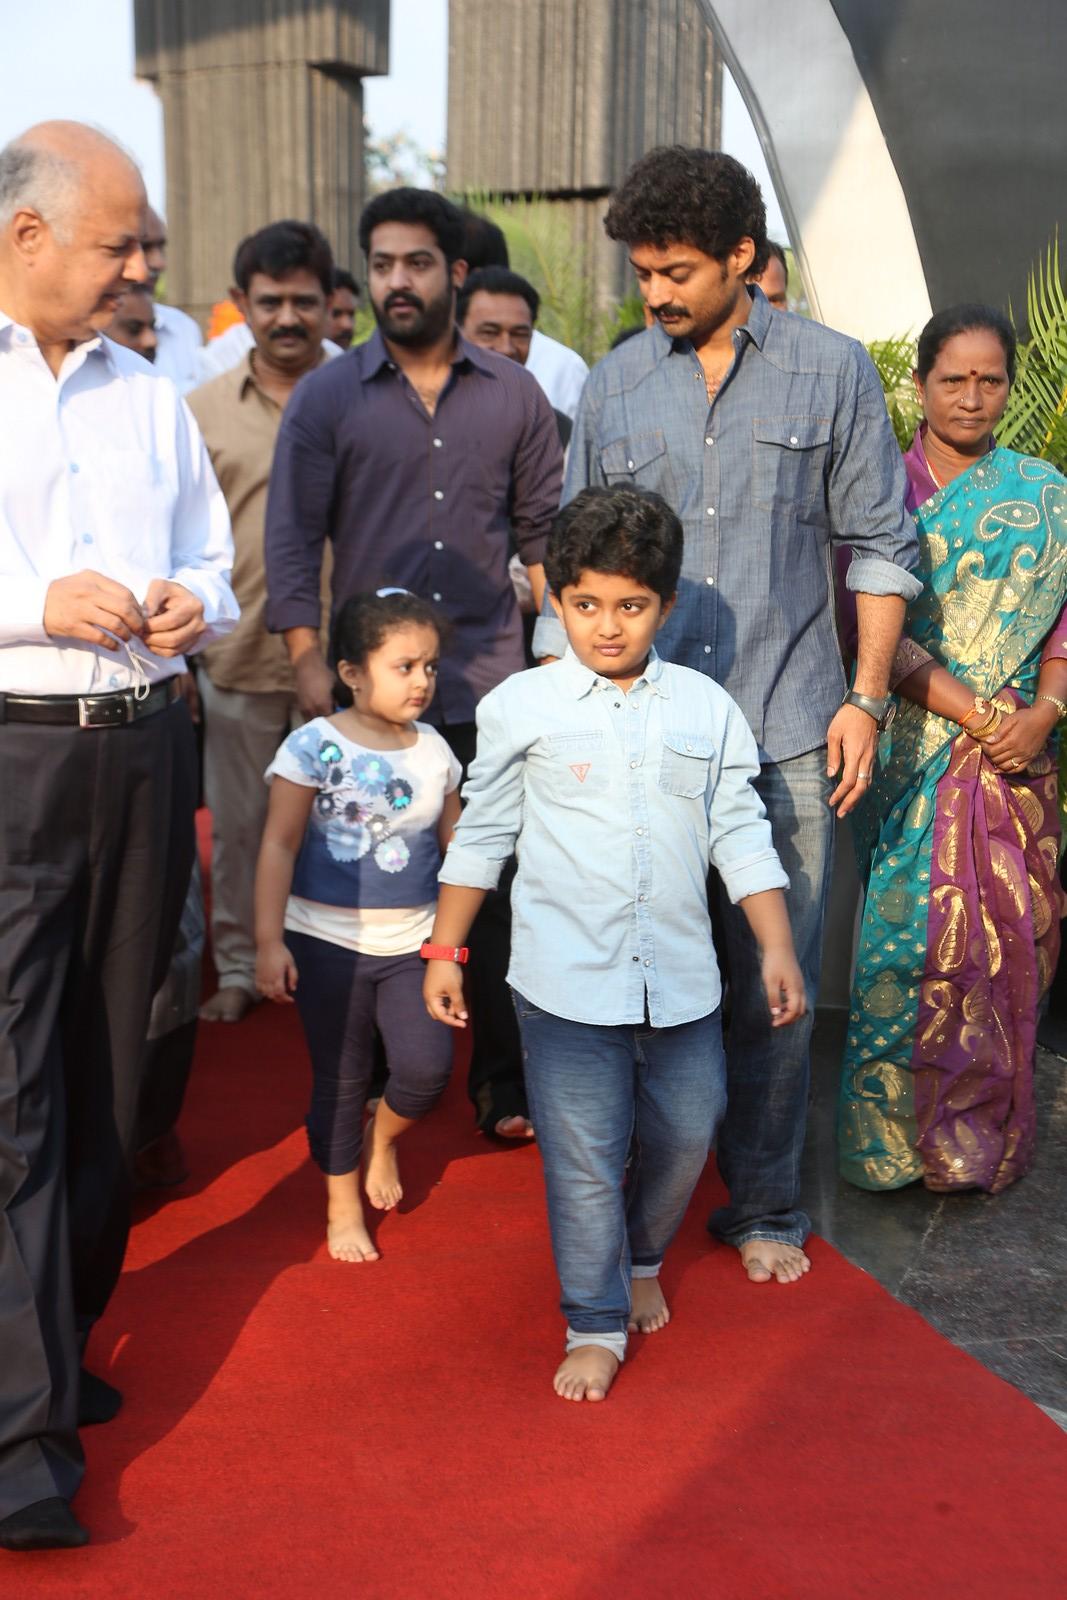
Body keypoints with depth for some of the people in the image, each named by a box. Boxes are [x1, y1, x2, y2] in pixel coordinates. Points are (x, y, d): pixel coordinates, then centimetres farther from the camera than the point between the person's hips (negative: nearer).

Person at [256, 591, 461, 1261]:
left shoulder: (434, 750, 1)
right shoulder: (315, 746, -11)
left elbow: (455, 843, 11)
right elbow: (279, 846, -9)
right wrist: (269, 941, -11)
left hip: (411, 941, 3)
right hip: (328, 940, -3)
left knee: (428, 1065, -9)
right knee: (341, 1078, 8)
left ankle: (384, 1136, 25)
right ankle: (343, 1205, 28)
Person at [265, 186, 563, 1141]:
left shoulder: (515, 396, 7)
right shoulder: (326, 398, 3)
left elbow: (545, 530, 12)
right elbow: (293, 537, 1)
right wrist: (308, 662, -6)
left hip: (491, 686, 1)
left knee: (499, 889, 3)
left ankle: (503, 1082, 16)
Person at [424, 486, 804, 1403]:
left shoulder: (707, 709, 4)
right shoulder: (520, 708, -1)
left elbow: (740, 835, 8)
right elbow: (482, 835, 5)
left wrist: (777, 949, 3)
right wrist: (445, 952, 5)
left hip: (681, 979, 3)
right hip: (566, 982, -2)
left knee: (686, 1135, 14)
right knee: (585, 1159, 1)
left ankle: (641, 1260, 43)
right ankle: (596, 1325, 19)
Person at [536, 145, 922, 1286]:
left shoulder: (832, 371, 4)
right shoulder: (613, 386, 8)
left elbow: (878, 545, 6)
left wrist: (865, 697, -1)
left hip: (783, 732, -1)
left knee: (775, 984, 5)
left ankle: (764, 1204, 24)